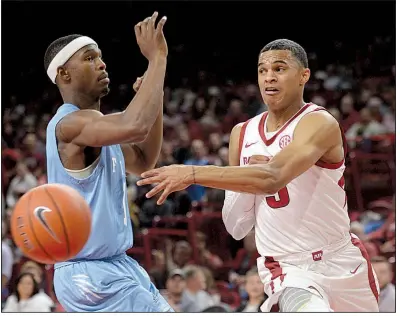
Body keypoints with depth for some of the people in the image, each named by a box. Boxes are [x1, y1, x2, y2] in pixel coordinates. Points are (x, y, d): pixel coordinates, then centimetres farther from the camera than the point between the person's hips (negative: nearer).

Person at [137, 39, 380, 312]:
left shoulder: (319, 124, -14)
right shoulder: (243, 134, 5)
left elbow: (273, 179, -34)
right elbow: (237, 228, 7)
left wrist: (192, 174, -37)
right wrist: (248, 177, -11)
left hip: (342, 265, -1)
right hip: (289, 271, 1)